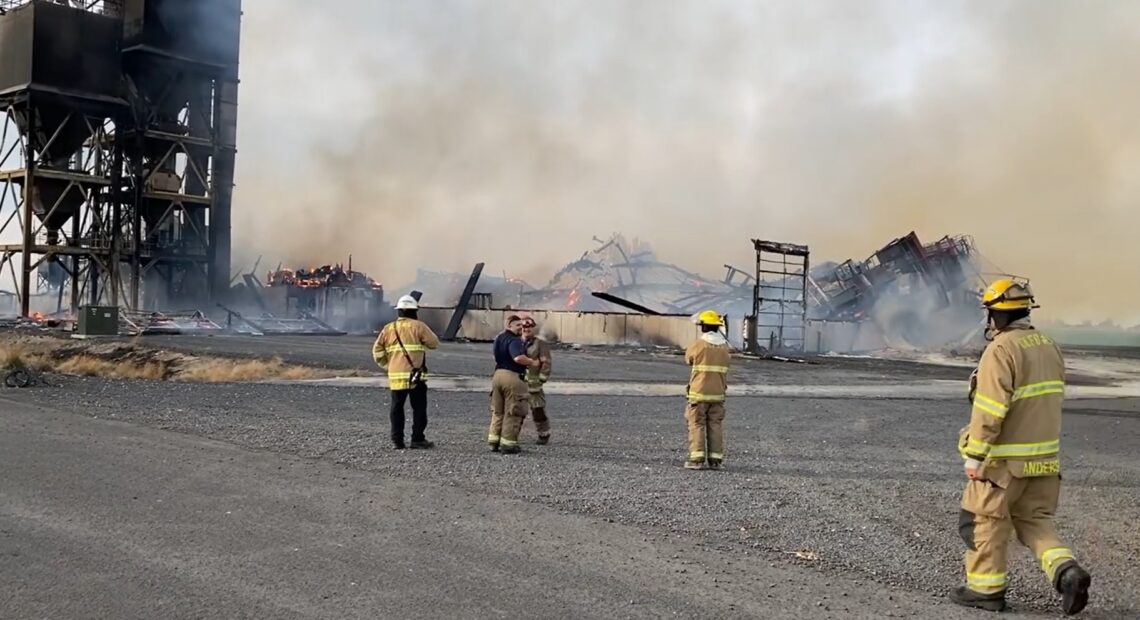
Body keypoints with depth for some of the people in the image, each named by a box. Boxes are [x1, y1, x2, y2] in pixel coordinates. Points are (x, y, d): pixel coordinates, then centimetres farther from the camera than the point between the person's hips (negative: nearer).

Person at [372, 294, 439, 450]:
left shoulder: (388, 329, 9)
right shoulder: (417, 326, -5)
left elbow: (377, 351, 7)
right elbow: (434, 342, -1)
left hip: (395, 376, 4)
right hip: (415, 375, -4)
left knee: (397, 407, 10)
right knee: (419, 408, 3)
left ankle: (397, 440, 10)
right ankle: (417, 440, 2)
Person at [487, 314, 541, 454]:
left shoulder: (499, 338, 14)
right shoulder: (515, 340, -16)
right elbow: (518, 358, -33)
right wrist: (532, 363, -16)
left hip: (498, 374, 9)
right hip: (512, 377, -9)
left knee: (497, 411, 17)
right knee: (512, 413, 1)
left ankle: (493, 441, 19)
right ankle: (508, 444, 3)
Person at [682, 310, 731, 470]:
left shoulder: (698, 344, -9)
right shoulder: (724, 346, 5)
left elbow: (688, 358, 8)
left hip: (699, 392, -4)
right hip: (718, 393, 4)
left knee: (697, 425, 0)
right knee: (715, 425, 8)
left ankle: (697, 458, -6)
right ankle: (715, 460, 7)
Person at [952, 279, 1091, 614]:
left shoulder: (1001, 350, -18)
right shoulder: (1049, 346, 8)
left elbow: (989, 410, -22)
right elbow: (1052, 399, 15)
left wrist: (974, 456, -16)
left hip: (1005, 459, -8)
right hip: (1044, 455, 8)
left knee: (987, 520, 7)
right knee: (1034, 520, 17)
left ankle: (985, 588, 16)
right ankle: (1066, 571, -1)